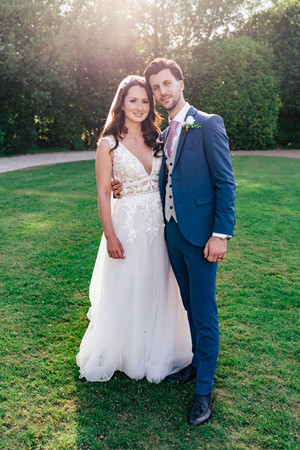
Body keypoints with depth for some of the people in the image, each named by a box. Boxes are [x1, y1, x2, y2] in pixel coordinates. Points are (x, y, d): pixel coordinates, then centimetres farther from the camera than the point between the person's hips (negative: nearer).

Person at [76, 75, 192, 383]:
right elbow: (103, 193, -7)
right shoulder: (109, 144, -6)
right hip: (127, 225, -4)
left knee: (157, 291, 15)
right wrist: (110, 236, -12)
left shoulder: (155, 140, 7)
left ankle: (155, 354, 35)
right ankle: (120, 354, 31)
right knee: (124, 292, 8)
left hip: (158, 225, 4)